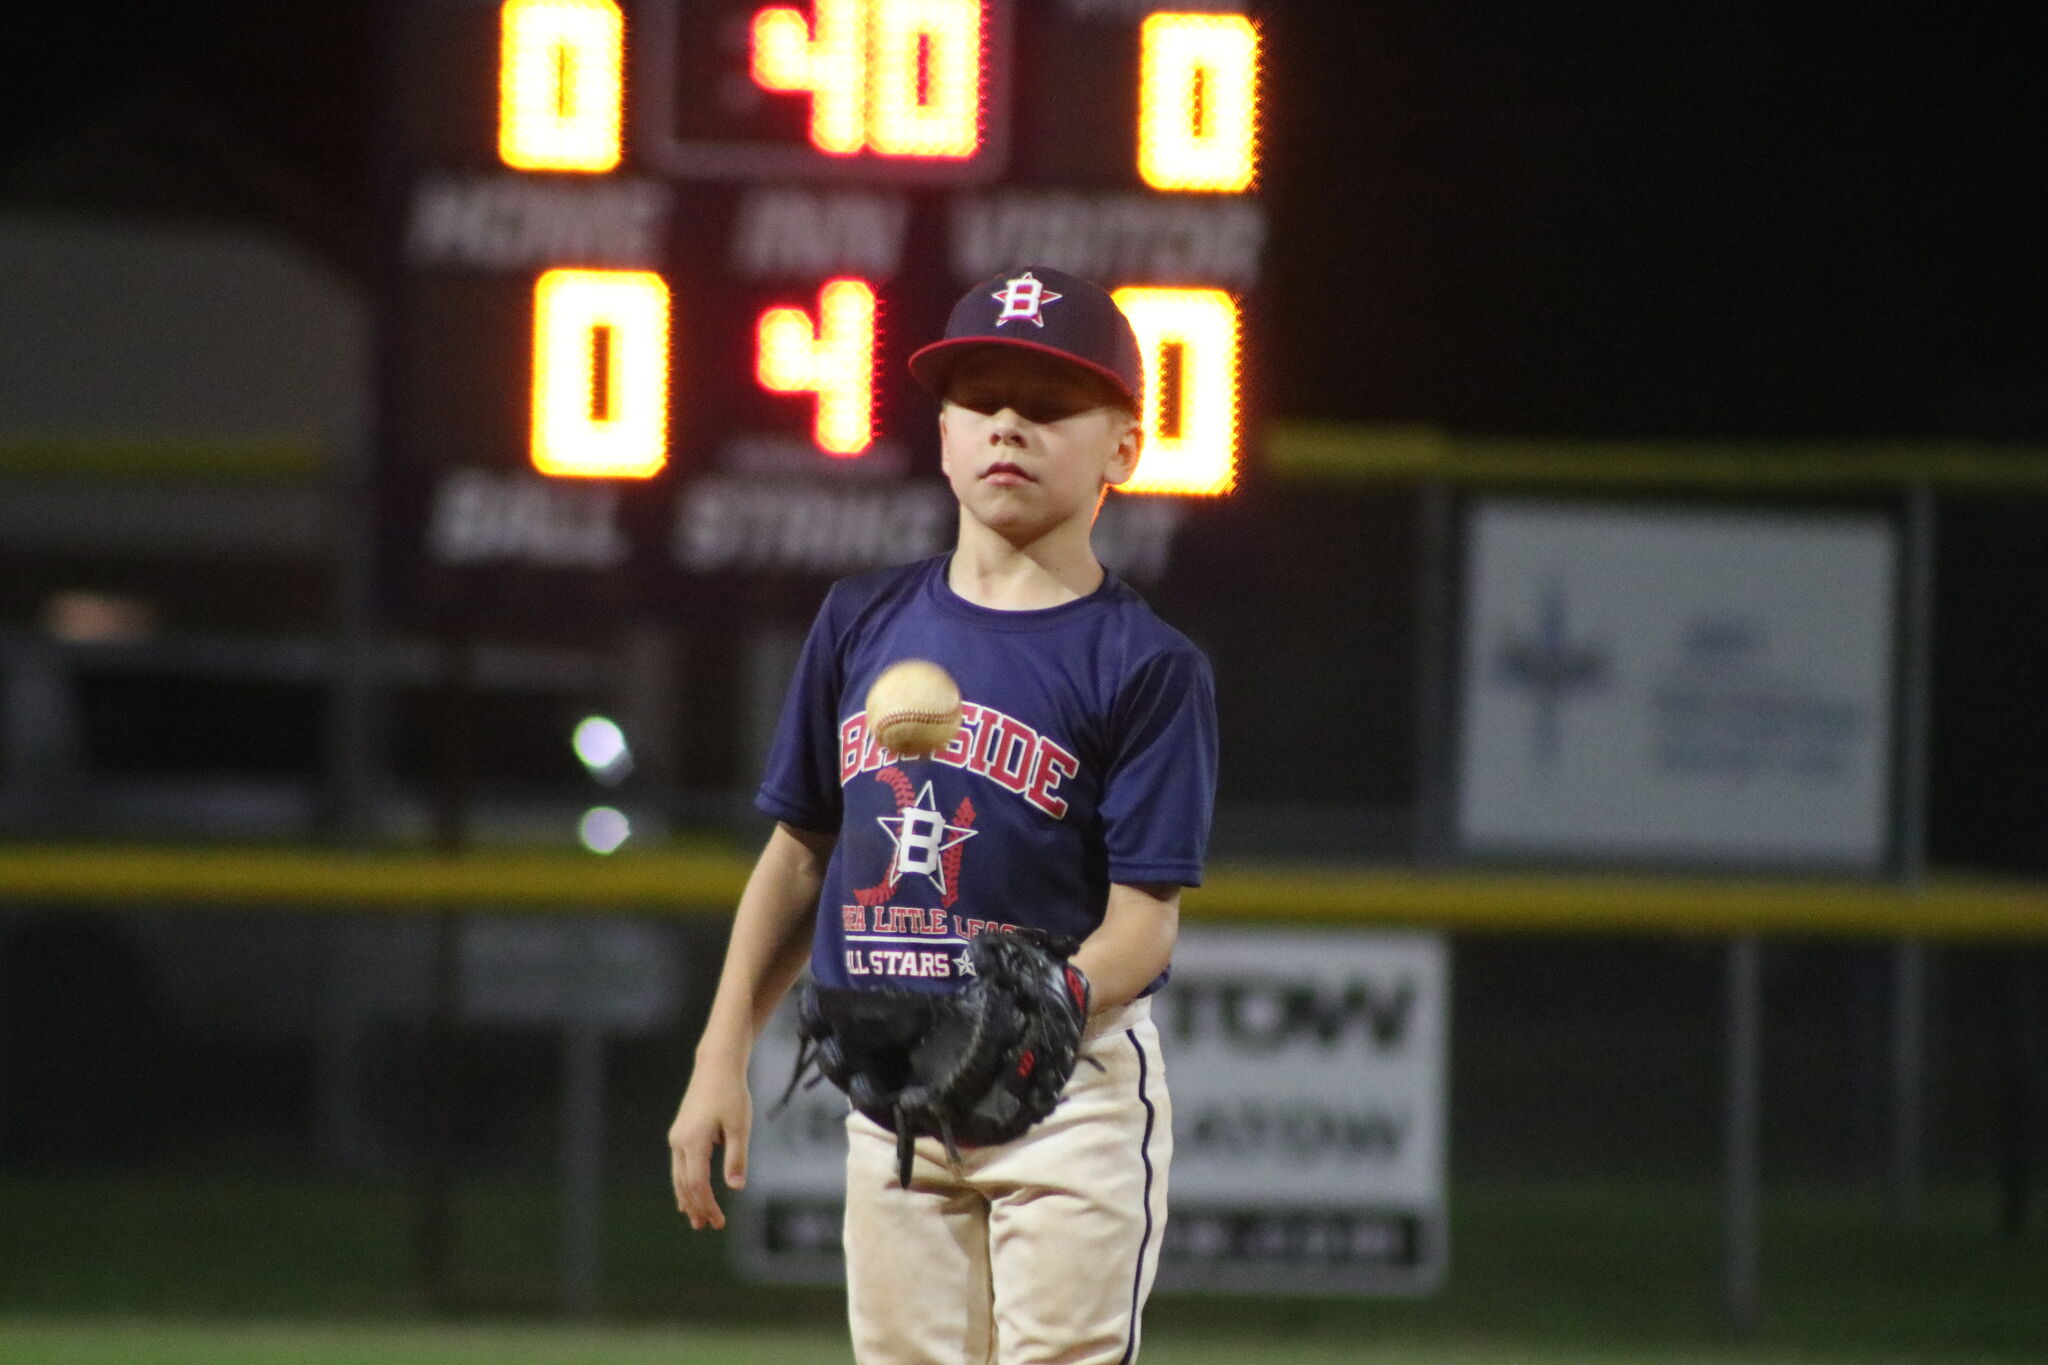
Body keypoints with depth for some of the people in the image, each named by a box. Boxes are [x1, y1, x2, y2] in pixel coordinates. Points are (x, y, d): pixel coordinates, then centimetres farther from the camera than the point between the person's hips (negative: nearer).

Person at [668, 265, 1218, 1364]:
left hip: (1073, 1089, -5)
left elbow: (1145, 924, -12)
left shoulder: (1144, 665, -6)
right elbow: (800, 855, 17)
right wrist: (722, 1063, 12)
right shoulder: (863, 622, 10)